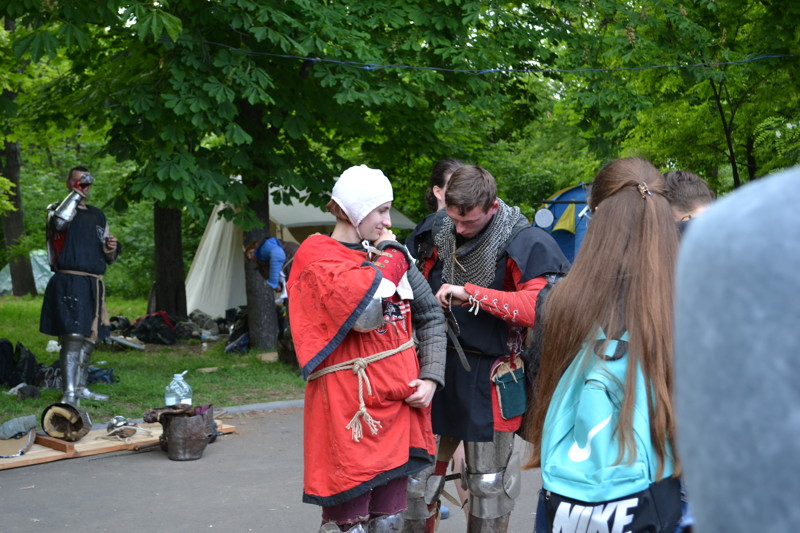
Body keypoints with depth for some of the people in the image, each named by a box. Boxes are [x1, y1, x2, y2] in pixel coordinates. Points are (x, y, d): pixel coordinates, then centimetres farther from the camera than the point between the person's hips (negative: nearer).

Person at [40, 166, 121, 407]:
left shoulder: (97, 215, 20)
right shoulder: (59, 208, 2)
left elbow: (108, 258, 24)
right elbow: (59, 221, -26)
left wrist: (111, 249, 1)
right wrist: (76, 193, -18)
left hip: (95, 284, 7)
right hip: (69, 281, -7)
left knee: (89, 337, 12)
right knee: (73, 337, -15)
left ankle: (81, 387, 23)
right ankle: (69, 394, -17)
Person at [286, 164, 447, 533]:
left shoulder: (391, 254, 11)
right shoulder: (318, 261, -9)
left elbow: (431, 315, 16)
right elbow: (365, 315, -23)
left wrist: (431, 377, 3)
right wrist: (384, 262, -9)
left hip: (398, 405, 6)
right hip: (351, 411, -6)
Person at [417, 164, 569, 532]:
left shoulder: (523, 244, -13)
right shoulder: (439, 231, 4)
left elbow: (541, 307, -27)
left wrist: (471, 294, -29)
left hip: (489, 377, -4)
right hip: (438, 366, 4)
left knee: (489, 484, 7)